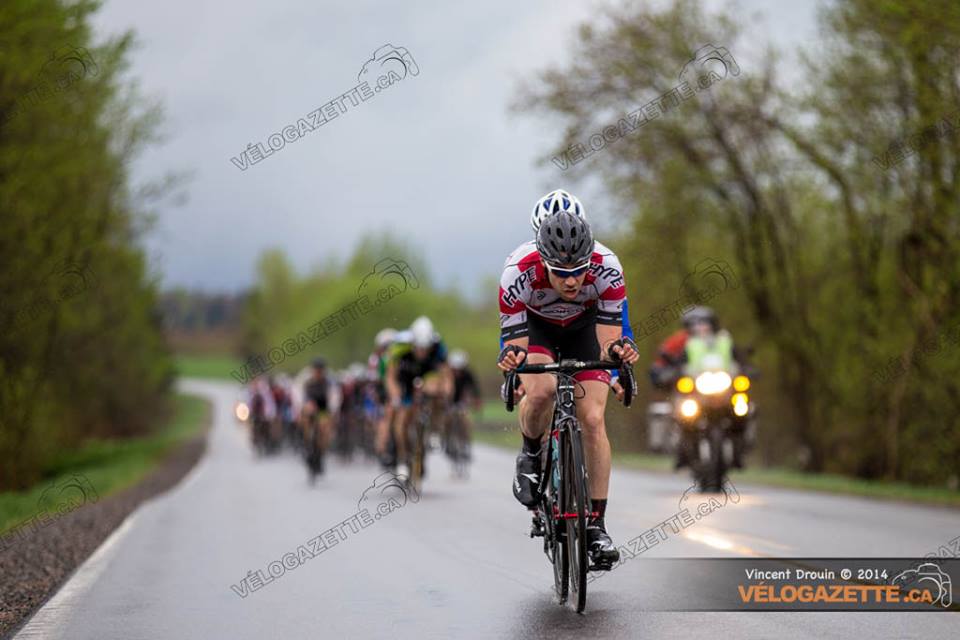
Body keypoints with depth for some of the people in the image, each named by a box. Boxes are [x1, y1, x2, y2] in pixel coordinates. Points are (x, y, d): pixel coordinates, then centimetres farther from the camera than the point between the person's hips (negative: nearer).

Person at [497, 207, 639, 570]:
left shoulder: (606, 268, -34)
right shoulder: (518, 274, -36)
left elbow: (609, 342, -29)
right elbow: (514, 346, -31)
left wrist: (619, 349, -52)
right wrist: (510, 360, -54)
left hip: (584, 326, 1)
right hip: (534, 325, -1)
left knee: (593, 420, -14)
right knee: (540, 390, -32)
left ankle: (597, 525, -5)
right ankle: (531, 455, -1)